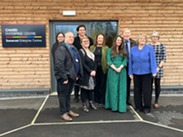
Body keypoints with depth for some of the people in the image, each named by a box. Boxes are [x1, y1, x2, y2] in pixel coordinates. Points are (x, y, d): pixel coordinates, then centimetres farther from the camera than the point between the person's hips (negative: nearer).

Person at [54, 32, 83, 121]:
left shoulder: (73, 48, 15)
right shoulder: (61, 48, -13)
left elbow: (78, 61, 19)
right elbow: (59, 64, -22)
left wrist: (78, 74, 12)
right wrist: (64, 77, -23)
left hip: (72, 75, 9)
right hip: (64, 76, -8)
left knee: (68, 94, 18)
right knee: (63, 94, 3)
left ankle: (68, 110, 29)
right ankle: (63, 113, 13)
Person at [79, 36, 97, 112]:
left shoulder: (91, 51, 14)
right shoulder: (81, 51, -8)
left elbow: (94, 62, 12)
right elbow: (83, 63, -16)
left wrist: (94, 70, -3)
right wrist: (90, 71, -16)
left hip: (92, 73, 7)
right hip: (85, 74, -7)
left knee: (91, 88, 11)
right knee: (84, 89, 1)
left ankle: (91, 103, 23)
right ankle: (84, 105, 11)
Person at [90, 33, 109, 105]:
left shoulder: (106, 48, 3)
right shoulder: (92, 47, 9)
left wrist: (107, 67, -11)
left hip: (103, 69, -2)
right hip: (94, 69, 2)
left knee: (102, 85, 3)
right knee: (95, 84, 9)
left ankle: (102, 100, 14)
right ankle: (96, 99, 22)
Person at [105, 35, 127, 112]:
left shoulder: (123, 51, 13)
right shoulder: (110, 50, 5)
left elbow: (125, 61, 2)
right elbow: (109, 61, -4)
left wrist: (120, 68, -13)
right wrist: (115, 68, -14)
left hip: (122, 71, 2)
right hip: (112, 71, -2)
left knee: (121, 89, 2)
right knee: (113, 88, 1)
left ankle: (121, 106, 7)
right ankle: (113, 106, 10)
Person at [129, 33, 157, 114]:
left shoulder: (149, 48, -2)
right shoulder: (133, 49, 7)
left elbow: (152, 60, -8)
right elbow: (130, 61, 6)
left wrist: (154, 71, -16)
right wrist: (130, 73, 2)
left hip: (146, 73, -3)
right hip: (136, 73, 3)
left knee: (146, 90, 4)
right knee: (137, 90, 10)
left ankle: (147, 107, 16)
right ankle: (138, 106, 22)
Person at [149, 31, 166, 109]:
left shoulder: (161, 46, 1)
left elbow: (163, 59, -2)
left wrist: (159, 67, -12)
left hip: (158, 69, -1)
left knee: (157, 84, 7)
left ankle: (156, 102, 18)